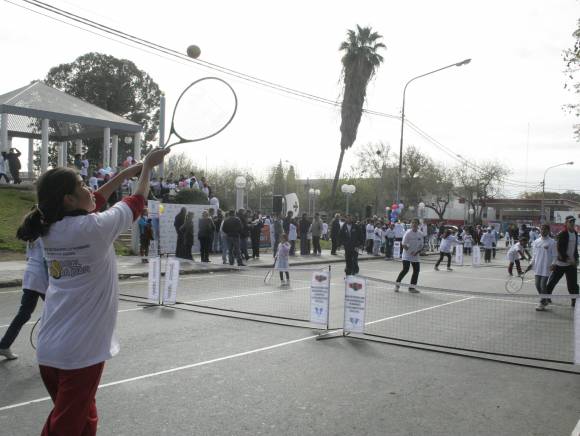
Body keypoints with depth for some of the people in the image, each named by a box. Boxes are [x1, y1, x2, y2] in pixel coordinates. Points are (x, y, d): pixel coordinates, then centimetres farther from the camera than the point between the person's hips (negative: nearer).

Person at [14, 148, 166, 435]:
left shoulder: (50, 230, 2)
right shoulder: (94, 228, -17)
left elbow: (95, 201, 18)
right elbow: (137, 201, -1)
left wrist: (127, 172, 23)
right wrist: (148, 167, 15)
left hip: (49, 349, 7)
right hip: (81, 351, -7)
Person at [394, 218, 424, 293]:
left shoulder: (420, 234, 3)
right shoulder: (408, 233, -11)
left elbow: (421, 246, 7)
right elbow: (403, 245, -12)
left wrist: (417, 252, -9)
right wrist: (409, 250, -23)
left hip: (415, 256, 5)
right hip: (407, 255, -5)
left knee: (416, 270, 2)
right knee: (405, 269, -16)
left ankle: (412, 287, 15)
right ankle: (397, 285, 1)